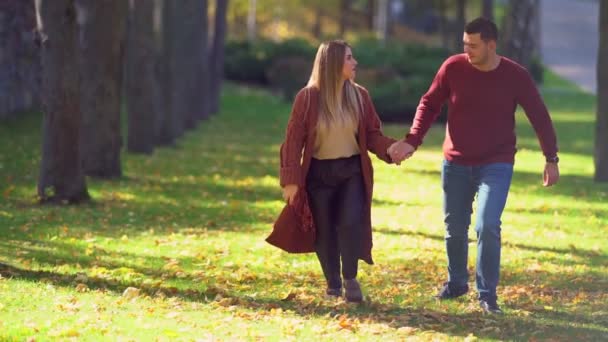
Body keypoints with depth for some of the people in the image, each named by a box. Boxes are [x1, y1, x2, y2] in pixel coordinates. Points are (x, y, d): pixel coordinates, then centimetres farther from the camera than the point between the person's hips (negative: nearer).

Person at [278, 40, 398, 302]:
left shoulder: (359, 96, -1)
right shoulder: (308, 98, -10)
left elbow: (372, 134, 3)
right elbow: (294, 139, -7)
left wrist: (391, 148, -18)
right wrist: (291, 180, -11)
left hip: (352, 171, 1)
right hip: (319, 172, -1)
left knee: (351, 222, -15)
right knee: (325, 231, 5)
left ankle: (350, 279, 2)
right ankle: (333, 283, 22)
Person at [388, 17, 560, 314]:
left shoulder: (515, 76, -11)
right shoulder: (453, 67, -9)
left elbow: (539, 117, -2)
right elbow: (429, 104, 1)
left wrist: (551, 159, -4)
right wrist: (412, 141, -9)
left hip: (496, 165, -2)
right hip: (456, 163, 3)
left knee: (487, 226, -17)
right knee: (454, 228, 11)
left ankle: (487, 294, -3)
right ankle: (456, 283, 34)